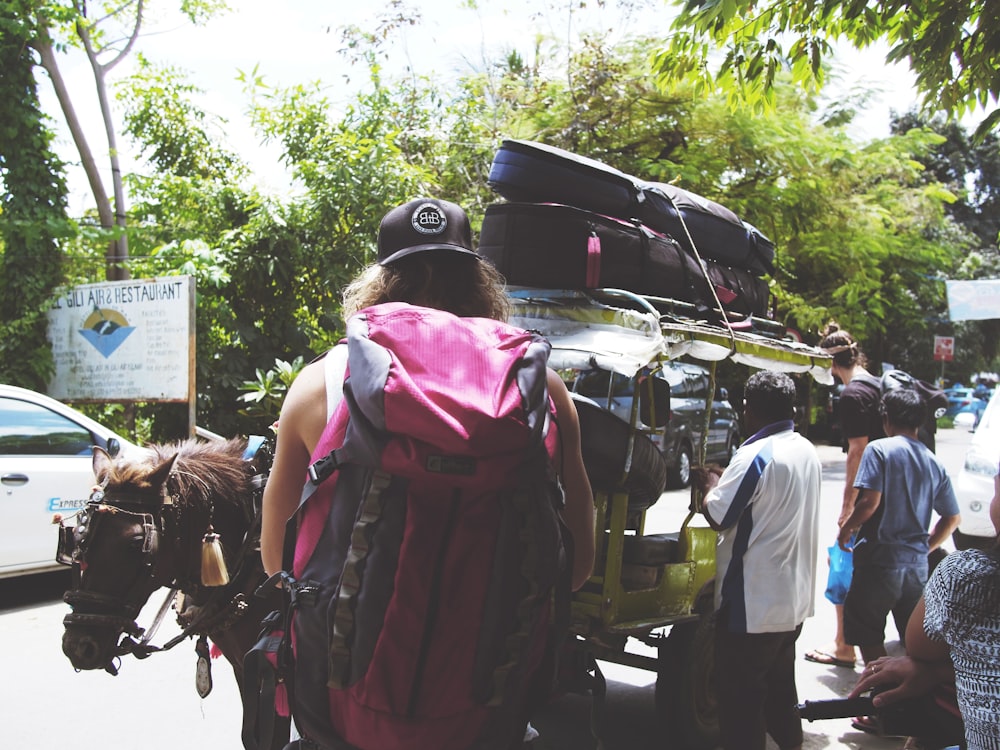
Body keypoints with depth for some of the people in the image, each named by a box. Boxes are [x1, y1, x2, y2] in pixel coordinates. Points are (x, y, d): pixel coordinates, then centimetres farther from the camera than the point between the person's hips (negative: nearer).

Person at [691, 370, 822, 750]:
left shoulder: (756, 456, -22)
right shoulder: (807, 451, 6)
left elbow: (717, 515, -18)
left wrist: (712, 484, 0)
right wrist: (728, 480, 10)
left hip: (753, 605, -9)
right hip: (795, 600, 9)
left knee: (741, 697, 3)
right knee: (779, 689, 24)